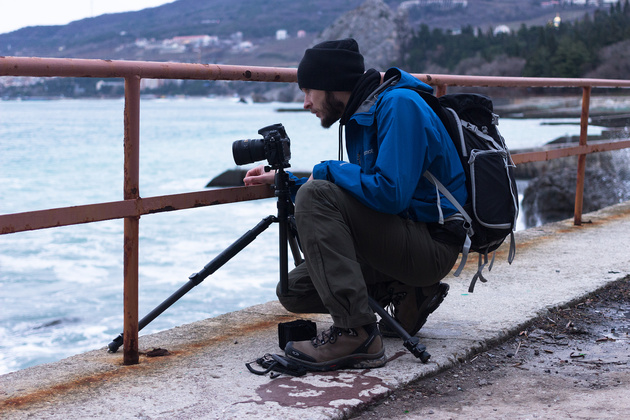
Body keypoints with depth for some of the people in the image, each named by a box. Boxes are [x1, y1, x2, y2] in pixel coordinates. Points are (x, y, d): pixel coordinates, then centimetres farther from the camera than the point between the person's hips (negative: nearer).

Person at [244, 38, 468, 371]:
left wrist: (328, 170, -12)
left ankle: (356, 335, -26)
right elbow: (361, 190, 22)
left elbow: (390, 194, -28)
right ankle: (408, 295, 8)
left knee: (316, 196, -24)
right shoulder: (359, 116, 12)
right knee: (294, 290, 4)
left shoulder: (399, 105, -17)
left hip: (432, 242, -9)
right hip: (403, 237, 9)